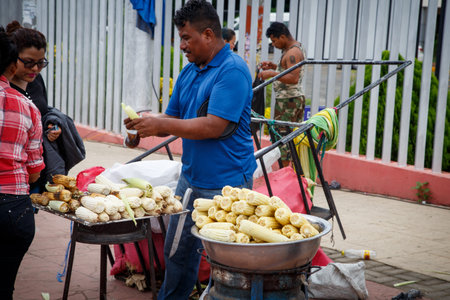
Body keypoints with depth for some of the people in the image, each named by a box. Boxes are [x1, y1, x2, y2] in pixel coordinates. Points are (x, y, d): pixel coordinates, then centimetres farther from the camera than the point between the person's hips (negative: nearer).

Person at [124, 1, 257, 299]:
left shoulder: (233, 70, -16)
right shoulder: (189, 72, 11)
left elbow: (214, 127, -24)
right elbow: (174, 120, 15)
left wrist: (160, 124, -18)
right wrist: (145, 124, -6)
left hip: (225, 184, -8)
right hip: (190, 178, 9)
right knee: (176, 251, 18)